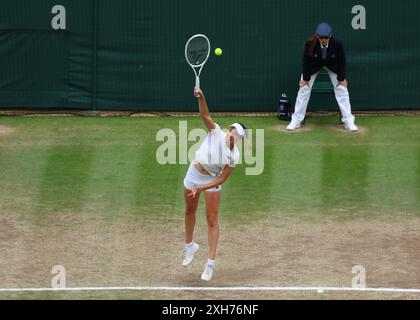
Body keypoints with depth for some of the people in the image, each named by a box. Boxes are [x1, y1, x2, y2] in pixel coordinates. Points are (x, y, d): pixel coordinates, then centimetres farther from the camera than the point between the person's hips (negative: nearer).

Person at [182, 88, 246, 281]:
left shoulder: (234, 156, -22)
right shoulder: (216, 133, -21)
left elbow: (222, 179, -18)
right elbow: (205, 115, -34)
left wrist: (202, 188, -26)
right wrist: (201, 98, -52)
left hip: (212, 181, -2)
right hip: (194, 174, 2)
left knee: (212, 220, -4)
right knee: (190, 211, 18)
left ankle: (211, 263, 0)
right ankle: (189, 245, 43)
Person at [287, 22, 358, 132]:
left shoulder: (337, 44, -34)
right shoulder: (310, 44, -35)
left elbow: (341, 61, -18)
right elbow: (306, 61, -19)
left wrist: (342, 78, -11)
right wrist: (305, 78, -12)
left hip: (332, 65, 0)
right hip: (314, 65, 0)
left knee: (342, 88, -6)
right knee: (304, 88, -4)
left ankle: (348, 120, 2)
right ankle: (296, 121, 6)